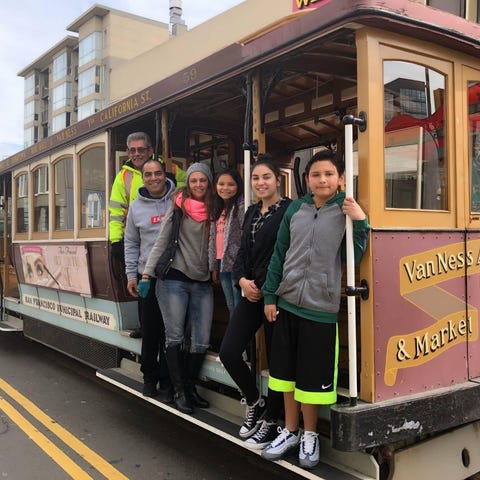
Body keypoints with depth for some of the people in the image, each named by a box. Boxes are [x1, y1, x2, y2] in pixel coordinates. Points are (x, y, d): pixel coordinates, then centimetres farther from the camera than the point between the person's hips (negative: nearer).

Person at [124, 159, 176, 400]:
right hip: (147, 276, 2)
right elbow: (131, 244, 11)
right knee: (149, 331, 8)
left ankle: (166, 382, 15)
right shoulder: (136, 207, 7)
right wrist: (131, 275, 6)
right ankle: (150, 376, 26)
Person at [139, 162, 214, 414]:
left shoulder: (214, 209, 8)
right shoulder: (179, 206, -1)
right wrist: (147, 272, -3)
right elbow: (162, 240, 0)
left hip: (203, 282, 4)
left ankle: (190, 386, 21)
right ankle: (179, 391, 12)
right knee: (175, 337, 0)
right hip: (174, 279, -3)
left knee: (202, 341, 4)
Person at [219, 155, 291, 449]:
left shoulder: (289, 210, -8)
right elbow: (243, 252, 15)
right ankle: (254, 403, 27)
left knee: (277, 359, 5)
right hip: (252, 294, 7)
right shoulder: (252, 212, 16)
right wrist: (242, 280, -2)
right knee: (229, 352, 3)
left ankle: (270, 422, 22)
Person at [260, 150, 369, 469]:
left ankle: (310, 435, 30)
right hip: (287, 302, 4)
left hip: (321, 307, -3)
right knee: (288, 371, 15)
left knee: (313, 376, 8)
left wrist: (360, 222, -18)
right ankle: (290, 431, 33)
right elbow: (279, 254, 7)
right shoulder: (295, 209, 4)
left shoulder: (347, 211, -4)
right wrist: (270, 296, 6)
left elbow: (353, 259, -8)